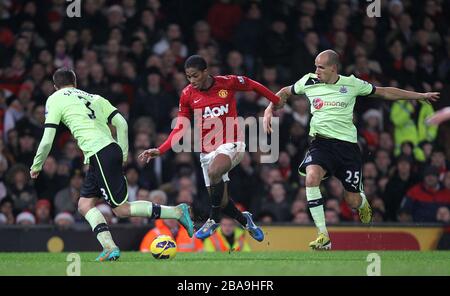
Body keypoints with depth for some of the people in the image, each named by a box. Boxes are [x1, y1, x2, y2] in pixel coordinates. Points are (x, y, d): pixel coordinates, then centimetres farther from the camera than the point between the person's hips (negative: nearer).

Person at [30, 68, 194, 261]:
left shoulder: (55, 99, 6)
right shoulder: (93, 98, 24)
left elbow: (47, 140, 0)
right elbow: (122, 124, 14)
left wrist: (36, 166, 14)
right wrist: (123, 154, 20)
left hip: (100, 154, -8)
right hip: (113, 150, 8)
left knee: (121, 209, -4)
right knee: (84, 205, 12)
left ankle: (177, 212, -8)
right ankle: (109, 247, -4)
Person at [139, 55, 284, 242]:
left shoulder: (228, 83, -10)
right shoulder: (187, 95, -2)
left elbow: (254, 86, 7)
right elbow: (180, 128, 1)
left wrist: (277, 101, 19)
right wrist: (160, 151, -9)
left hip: (231, 144, -4)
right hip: (207, 150, 4)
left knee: (214, 171, -35)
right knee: (221, 202, 5)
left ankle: (213, 220, -18)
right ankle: (245, 221, 37)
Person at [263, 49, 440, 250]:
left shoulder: (351, 84, -1)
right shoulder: (309, 81, 2)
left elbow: (385, 92, 10)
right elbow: (285, 92, 21)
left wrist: (421, 96, 14)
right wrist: (269, 110, 5)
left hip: (347, 144, -1)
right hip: (321, 142, 1)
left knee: (352, 201, 1)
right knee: (311, 177, -30)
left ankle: (363, 203, 44)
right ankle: (323, 236, -25)